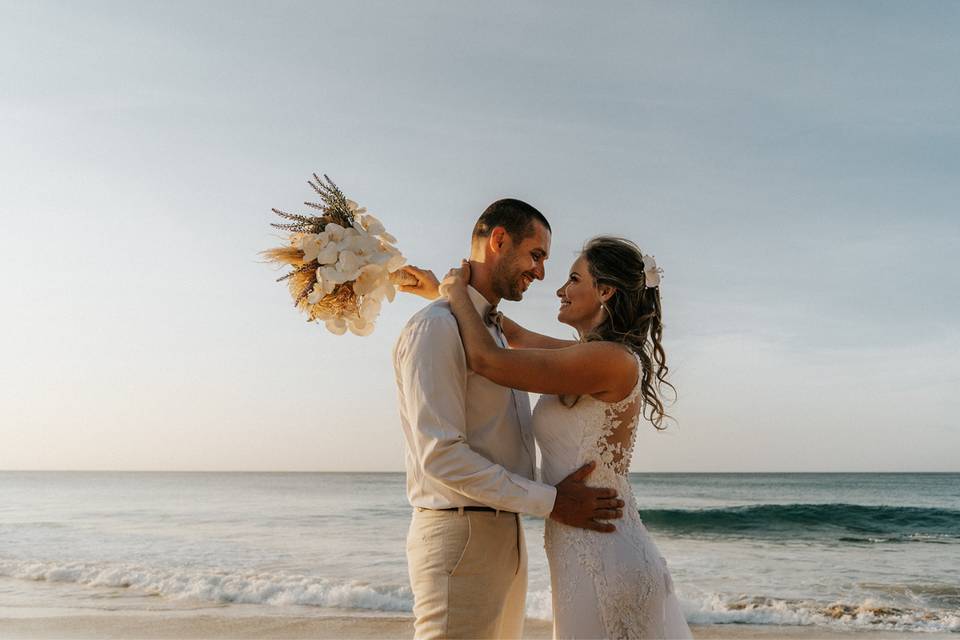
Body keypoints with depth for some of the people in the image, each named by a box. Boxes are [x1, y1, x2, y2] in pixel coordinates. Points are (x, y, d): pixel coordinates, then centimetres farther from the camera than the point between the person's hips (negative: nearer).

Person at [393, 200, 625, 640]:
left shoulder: (498, 332, 18)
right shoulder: (435, 327, -13)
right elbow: (440, 455, -21)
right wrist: (548, 501, -18)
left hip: (505, 537, 9)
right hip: (460, 537, -9)